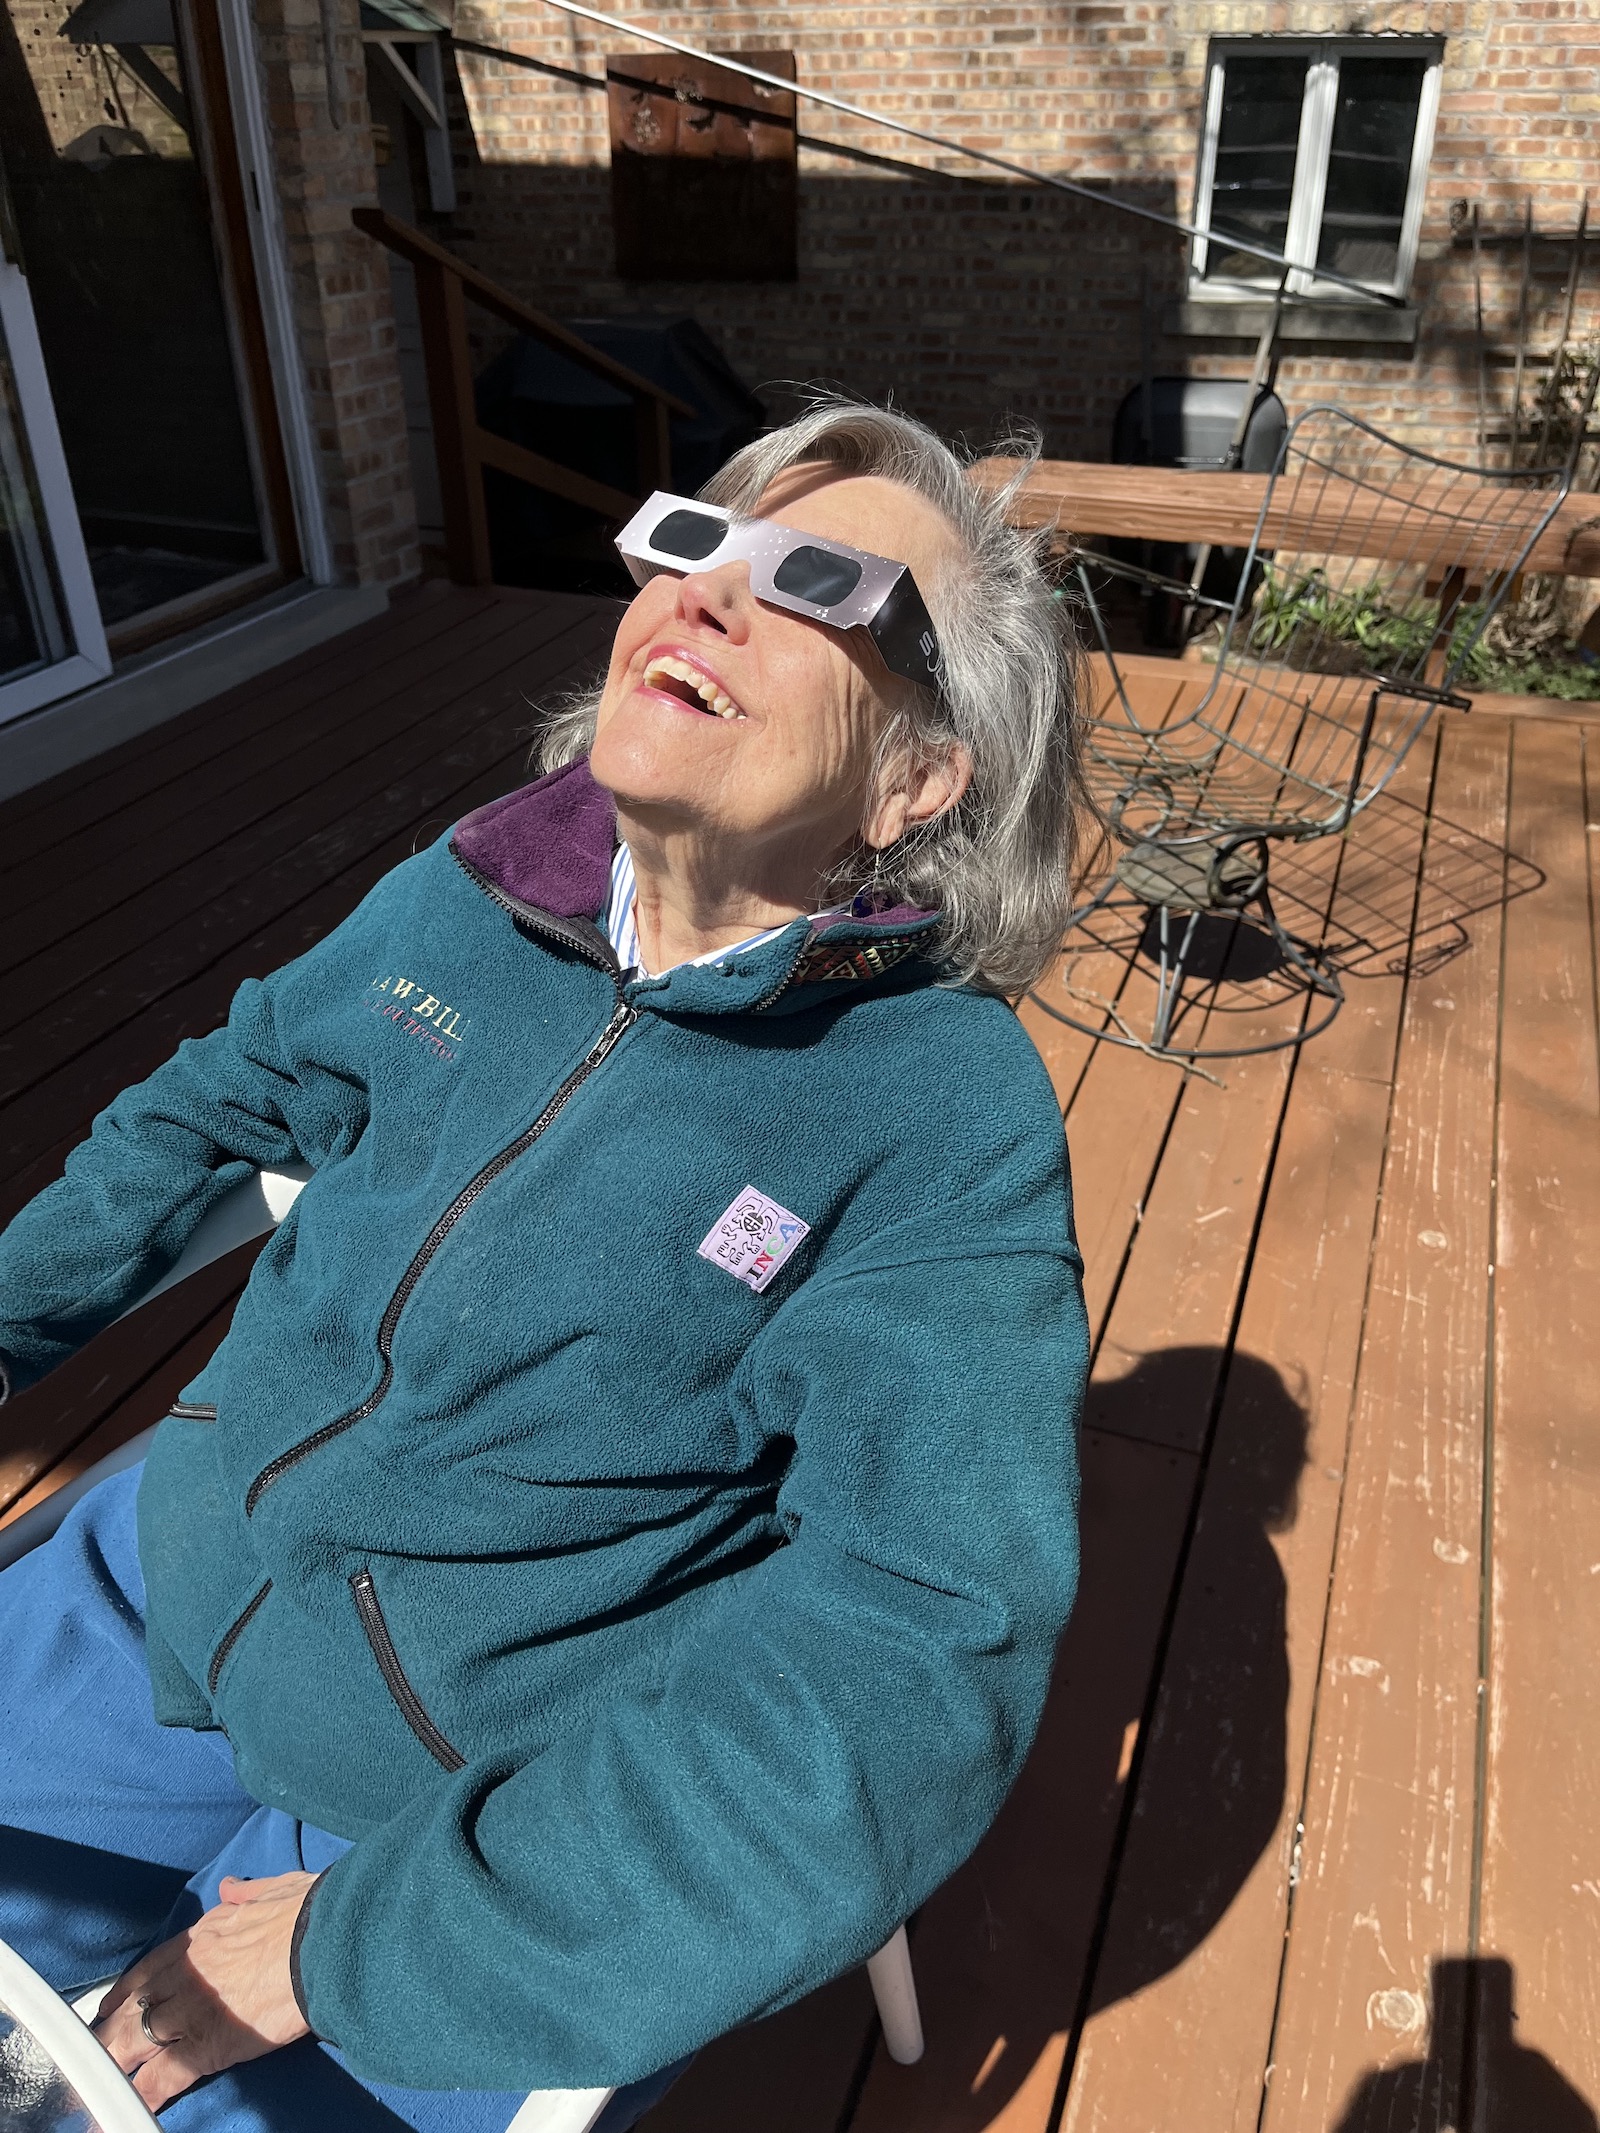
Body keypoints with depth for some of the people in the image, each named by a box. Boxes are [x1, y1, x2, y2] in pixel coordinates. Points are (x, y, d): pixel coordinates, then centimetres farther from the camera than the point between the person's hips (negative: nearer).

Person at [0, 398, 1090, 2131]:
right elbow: (243, 1089, 13)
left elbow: (915, 1643, -28)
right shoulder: (475, 893, -6)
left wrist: (364, 1939, -26)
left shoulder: (946, 1130, -23)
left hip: (505, 1811, -4)